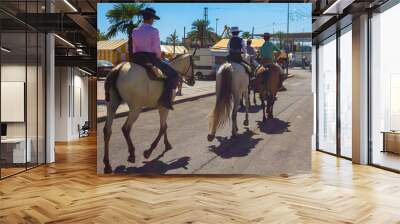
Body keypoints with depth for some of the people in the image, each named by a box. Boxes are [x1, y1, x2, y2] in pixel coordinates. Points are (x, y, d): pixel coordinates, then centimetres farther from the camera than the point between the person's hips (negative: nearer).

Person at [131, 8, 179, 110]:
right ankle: (165, 99, -17)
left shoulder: (135, 31, 9)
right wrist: (159, 58, 5)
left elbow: (134, 48, 10)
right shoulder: (154, 31, -10)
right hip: (150, 58, -7)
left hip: (136, 59, 7)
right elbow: (157, 48, -12)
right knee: (173, 74, -3)